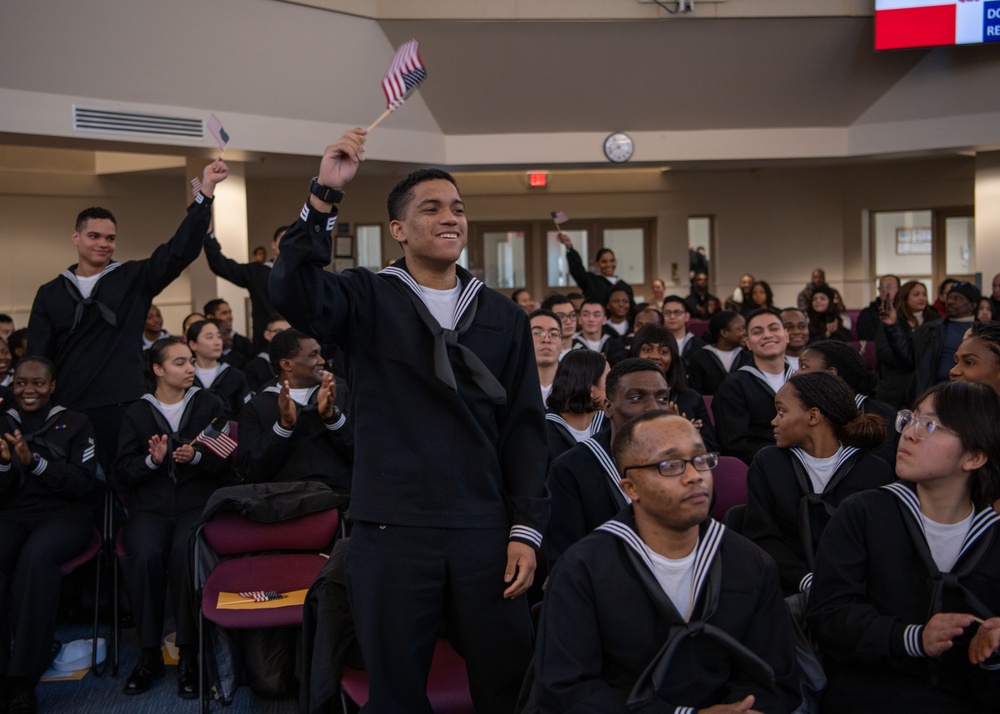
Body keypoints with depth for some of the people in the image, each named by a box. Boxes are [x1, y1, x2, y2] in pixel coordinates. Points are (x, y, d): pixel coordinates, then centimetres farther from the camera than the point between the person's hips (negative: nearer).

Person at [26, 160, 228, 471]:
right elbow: (37, 361, 10)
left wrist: (206, 190, -16)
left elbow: (180, 250, -7)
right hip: (67, 411, 2)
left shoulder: (134, 279, 5)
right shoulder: (50, 293, 10)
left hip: (124, 408, -1)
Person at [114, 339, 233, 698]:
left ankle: (189, 654, -21)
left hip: (198, 500, -1)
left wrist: (196, 457, -14)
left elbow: (224, 460, 5)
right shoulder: (137, 413, 14)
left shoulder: (209, 404, 13)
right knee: (145, 554, -31)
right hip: (151, 504, 1)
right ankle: (149, 653, -15)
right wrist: (152, 460, -12)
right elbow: (123, 471, 7)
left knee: (185, 551, -33)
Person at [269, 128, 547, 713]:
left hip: (486, 532, 2)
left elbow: (525, 427, 7)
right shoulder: (368, 299, 1)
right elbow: (293, 293, -19)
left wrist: (526, 529, 1)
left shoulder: (504, 316, 8)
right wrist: (325, 195, -27)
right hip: (391, 532, -2)